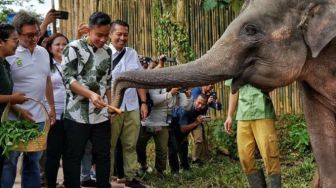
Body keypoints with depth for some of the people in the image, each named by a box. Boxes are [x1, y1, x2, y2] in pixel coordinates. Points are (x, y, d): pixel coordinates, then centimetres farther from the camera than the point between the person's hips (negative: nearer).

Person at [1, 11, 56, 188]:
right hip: (15, 119, -6)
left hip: (39, 118, 6)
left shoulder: (43, 52, 8)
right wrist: (18, 110, -18)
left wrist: (52, 106, 16)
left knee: (33, 162, 15)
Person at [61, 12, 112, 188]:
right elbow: (68, 79, -12)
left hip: (101, 114, 5)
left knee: (103, 154, 10)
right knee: (73, 157, 2)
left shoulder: (107, 51, 11)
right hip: (77, 114, -5)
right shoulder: (74, 48, -5)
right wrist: (91, 94, -23)